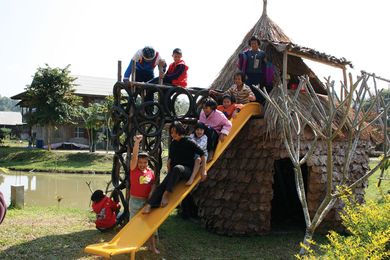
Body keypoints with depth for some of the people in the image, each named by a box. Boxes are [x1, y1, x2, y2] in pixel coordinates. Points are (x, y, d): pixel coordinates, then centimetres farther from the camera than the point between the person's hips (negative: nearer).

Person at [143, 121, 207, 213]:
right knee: (162, 185, -23)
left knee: (177, 168, -40)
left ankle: (167, 193, -40)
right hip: (174, 172, 5)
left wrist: (203, 170, -12)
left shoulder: (189, 143, -5)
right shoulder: (173, 144, 12)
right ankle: (149, 205, -35)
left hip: (187, 170, -5)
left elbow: (202, 154, -7)